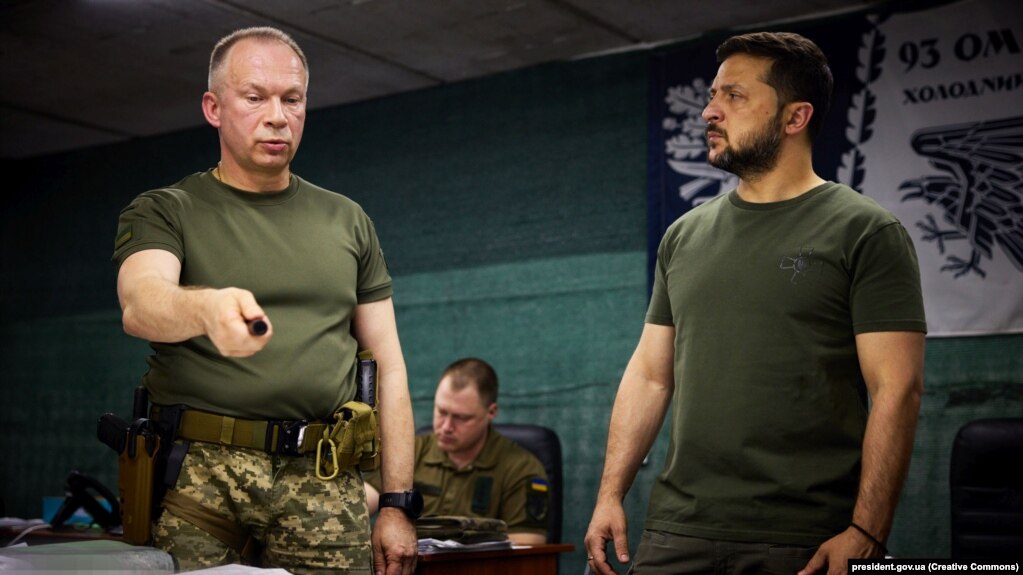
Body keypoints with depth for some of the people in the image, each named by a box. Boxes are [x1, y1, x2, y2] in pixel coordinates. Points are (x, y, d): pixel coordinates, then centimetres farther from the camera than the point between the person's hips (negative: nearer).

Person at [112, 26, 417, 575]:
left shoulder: (347, 221, 15)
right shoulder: (163, 212, 6)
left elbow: (387, 365, 13)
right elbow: (140, 303, -16)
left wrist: (398, 505, 6)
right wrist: (207, 308, -40)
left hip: (324, 483, 2)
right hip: (199, 472, -2)